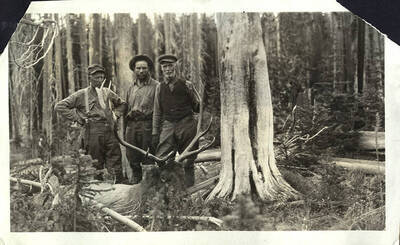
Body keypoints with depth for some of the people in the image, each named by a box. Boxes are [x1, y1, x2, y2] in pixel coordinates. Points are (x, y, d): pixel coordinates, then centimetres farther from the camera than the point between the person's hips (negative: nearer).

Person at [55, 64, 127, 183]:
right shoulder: (81, 94, 3)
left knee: (115, 163, -2)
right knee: (96, 165, 2)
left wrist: (116, 114, 13)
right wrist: (77, 118, -4)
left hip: (110, 131, 3)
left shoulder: (108, 93, 14)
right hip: (93, 132, -3)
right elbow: (59, 106, 1)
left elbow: (122, 104, 32)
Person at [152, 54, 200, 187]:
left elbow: (198, 109, 7)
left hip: (186, 125, -2)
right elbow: (157, 112, 16)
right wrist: (155, 132, 12)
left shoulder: (186, 85, 4)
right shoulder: (160, 87, 11)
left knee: (188, 162, 3)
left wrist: (191, 93, -10)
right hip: (168, 126, 2)